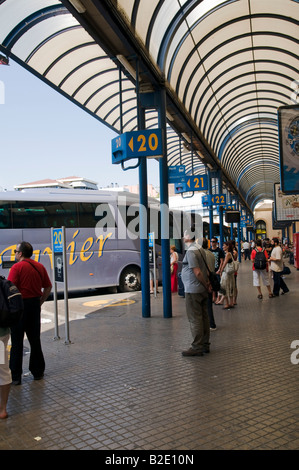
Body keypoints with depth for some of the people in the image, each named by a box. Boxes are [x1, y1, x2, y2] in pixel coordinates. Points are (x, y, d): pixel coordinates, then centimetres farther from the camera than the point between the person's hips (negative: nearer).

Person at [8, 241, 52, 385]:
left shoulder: (17, 267, -12)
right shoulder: (40, 267, 6)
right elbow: (48, 287, 10)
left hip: (20, 305, -5)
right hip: (35, 305, 5)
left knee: (17, 342, 3)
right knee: (35, 340, 15)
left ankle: (15, 376, 8)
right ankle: (38, 371, 22)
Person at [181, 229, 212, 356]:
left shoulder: (191, 251, -17)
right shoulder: (200, 249, 13)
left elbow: (197, 272, -20)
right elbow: (205, 269, 14)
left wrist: (206, 285, -10)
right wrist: (208, 284, 8)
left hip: (193, 290, -9)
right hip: (202, 290, 9)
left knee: (195, 319, -3)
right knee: (204, 317, 13)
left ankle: (197, 347, 3)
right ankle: (205, 344, 21)